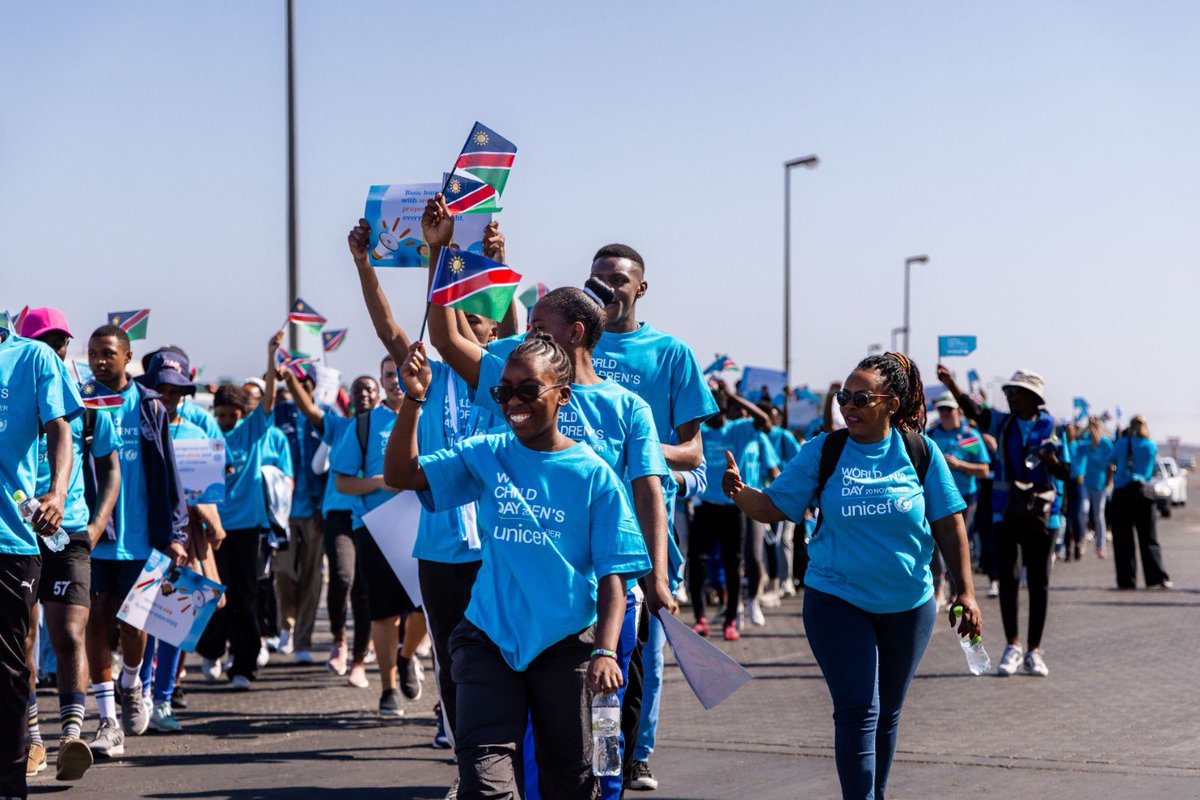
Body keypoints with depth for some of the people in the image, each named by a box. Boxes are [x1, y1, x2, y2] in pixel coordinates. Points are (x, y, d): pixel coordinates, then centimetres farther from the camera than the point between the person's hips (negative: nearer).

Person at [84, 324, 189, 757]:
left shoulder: (149, 406, 3)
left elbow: (166, 474, 4)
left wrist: (174, 534, 0)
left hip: (138, 536, 0)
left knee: (133, 623, 3)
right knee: (97, 622, -2)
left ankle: (130, 686, 34)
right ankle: (108, 721, 4)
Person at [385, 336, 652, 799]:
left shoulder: (594, 475, -4)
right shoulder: (485, 456, 3)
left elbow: (613, 575, -6)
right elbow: (400, 475, -4)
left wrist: (605, 651, -18)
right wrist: (413, 399, -16)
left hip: (565, 642, -1)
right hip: (489, 638, 1)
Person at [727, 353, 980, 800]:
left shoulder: (920, 452, -4)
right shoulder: (822, 453, -6)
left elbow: (949, 524, 0)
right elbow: (774, 507, -6)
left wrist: (965, 593, -2)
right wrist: (739, 492, -26)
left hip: (909, 603, 2)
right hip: (838, 600, -2)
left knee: (887, 712, 15)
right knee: (859, 711, -11)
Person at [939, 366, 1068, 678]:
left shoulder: (1051, 427, 1)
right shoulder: (1002, 423, 5)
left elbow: (1066, 473, 3)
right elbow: (974, 411, -13)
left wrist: (1051, 461, -19)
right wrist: (952, 386, -29)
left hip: (1042, 512, -1)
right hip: (1007, 512, 1)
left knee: (1039, 583, 3)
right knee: (1008, 580, 1)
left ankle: (1034, 650, 11)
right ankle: (1012, 646, 13)